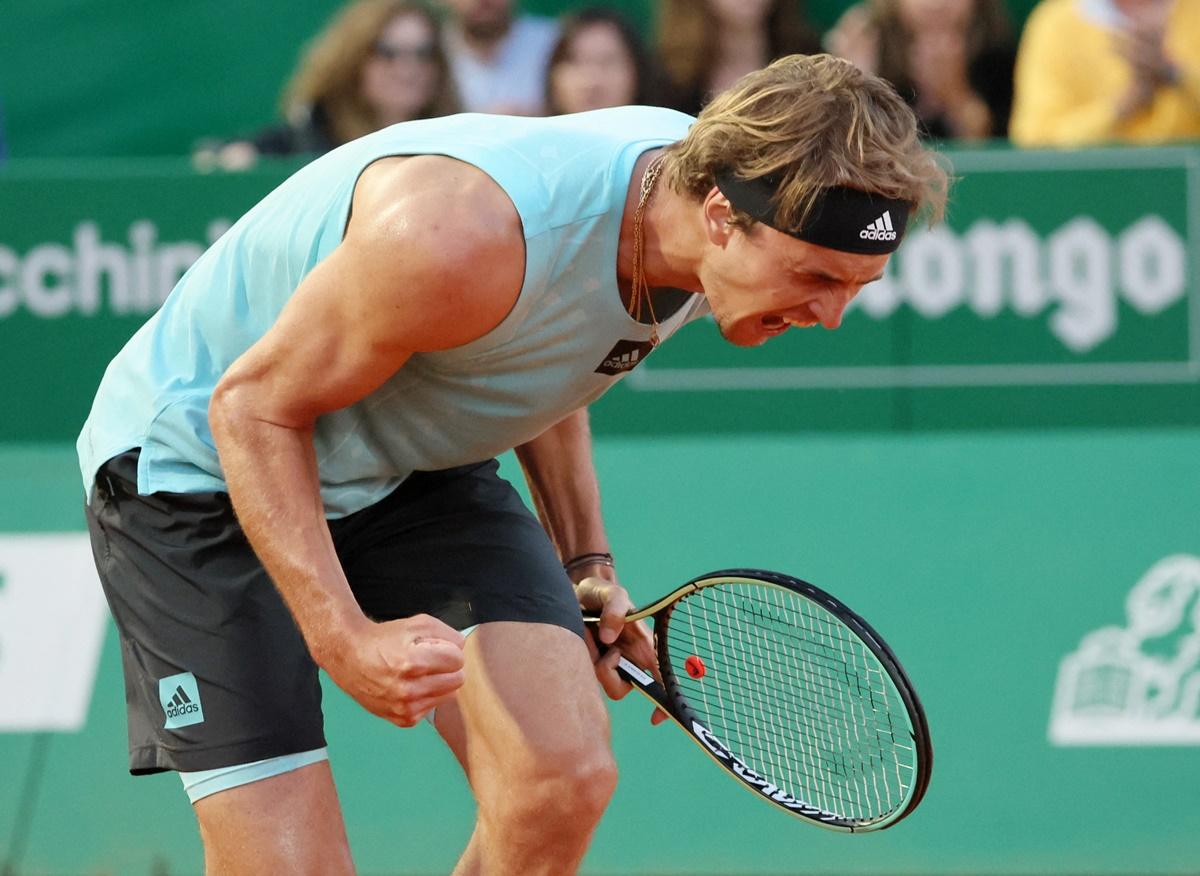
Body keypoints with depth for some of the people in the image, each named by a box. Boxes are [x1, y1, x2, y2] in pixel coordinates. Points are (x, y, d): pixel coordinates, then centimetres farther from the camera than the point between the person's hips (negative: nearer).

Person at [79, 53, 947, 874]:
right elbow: (254, 407, -24)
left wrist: (584, 561, 1)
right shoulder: (467, 237, -38)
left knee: (564, 776, -16)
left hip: (414, 463, 7)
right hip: (198, 461, -6)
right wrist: (342, 637, -34)